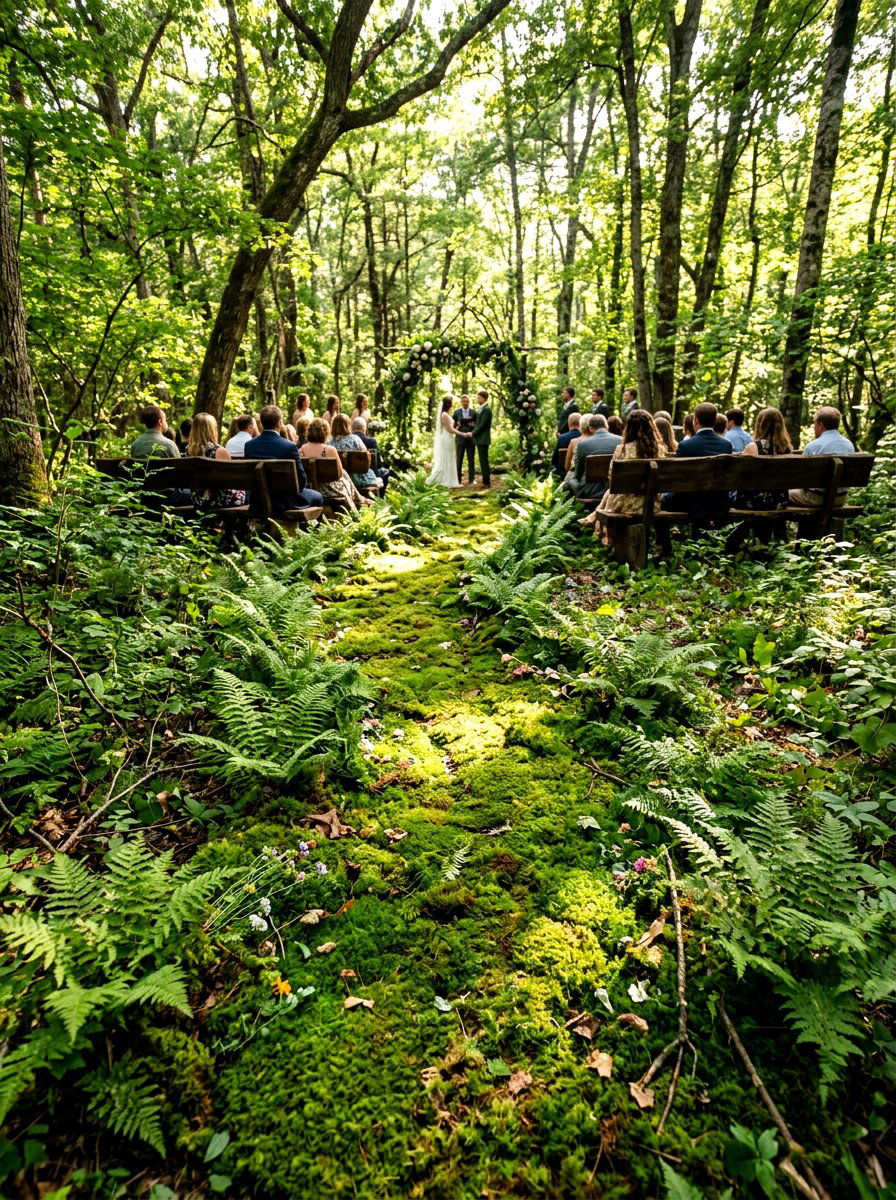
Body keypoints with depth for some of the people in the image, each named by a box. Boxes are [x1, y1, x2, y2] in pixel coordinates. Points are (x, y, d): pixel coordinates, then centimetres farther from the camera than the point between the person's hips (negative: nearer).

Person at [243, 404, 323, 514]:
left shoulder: (248, 445, -5)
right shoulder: (289, 446, -21)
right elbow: (302, 479, -15)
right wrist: (298, 488, 7)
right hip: (285, 502, -5)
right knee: (317, 497, 22)